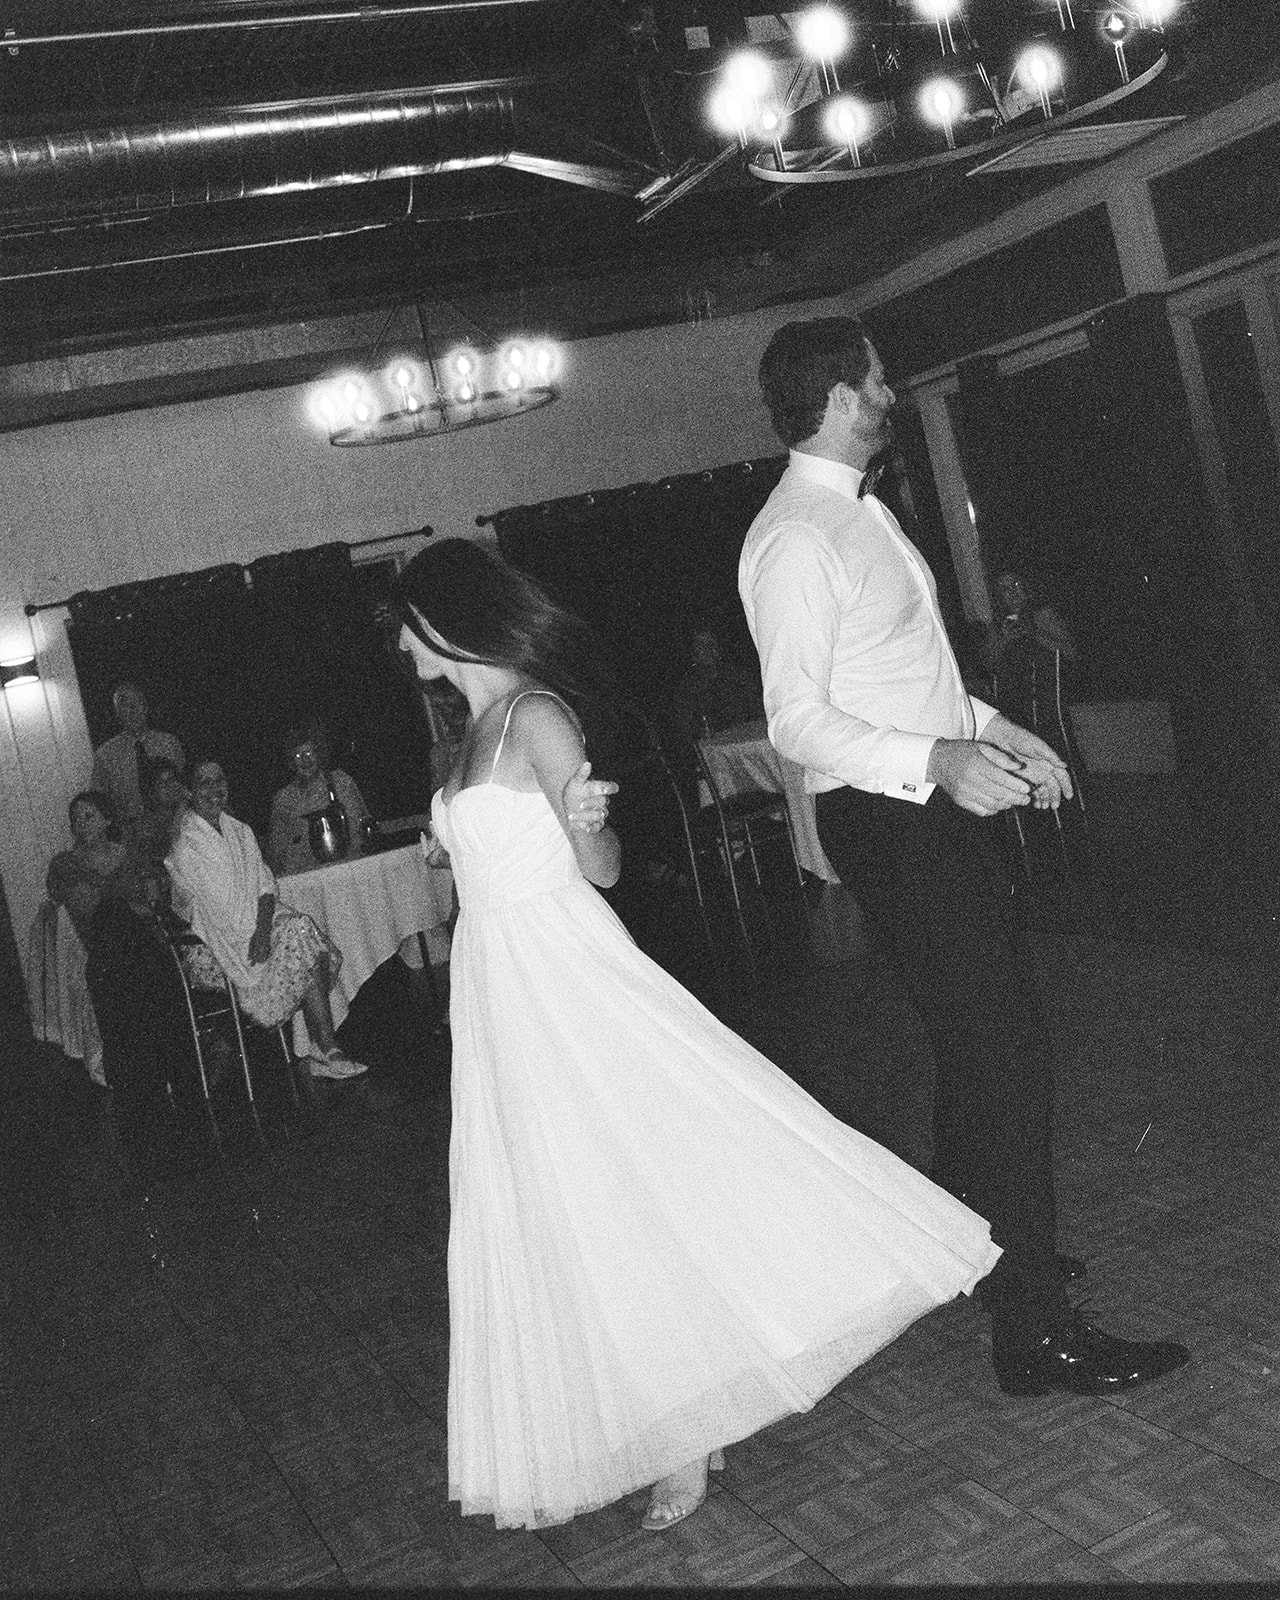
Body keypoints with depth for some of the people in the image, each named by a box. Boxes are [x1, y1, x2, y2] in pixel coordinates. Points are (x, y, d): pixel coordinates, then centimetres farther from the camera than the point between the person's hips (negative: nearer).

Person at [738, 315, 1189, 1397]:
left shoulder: (862, 514, 16)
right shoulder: (795, 540, -17)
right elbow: (798, 722, -22)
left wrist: (996, 729, 12)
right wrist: (936, 759, -30)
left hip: (941, 805, 10)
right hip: (889, 822, -10)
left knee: (978, 1045, 19)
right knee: (1006, 1058, -10)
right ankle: (1036, 1331, -1)